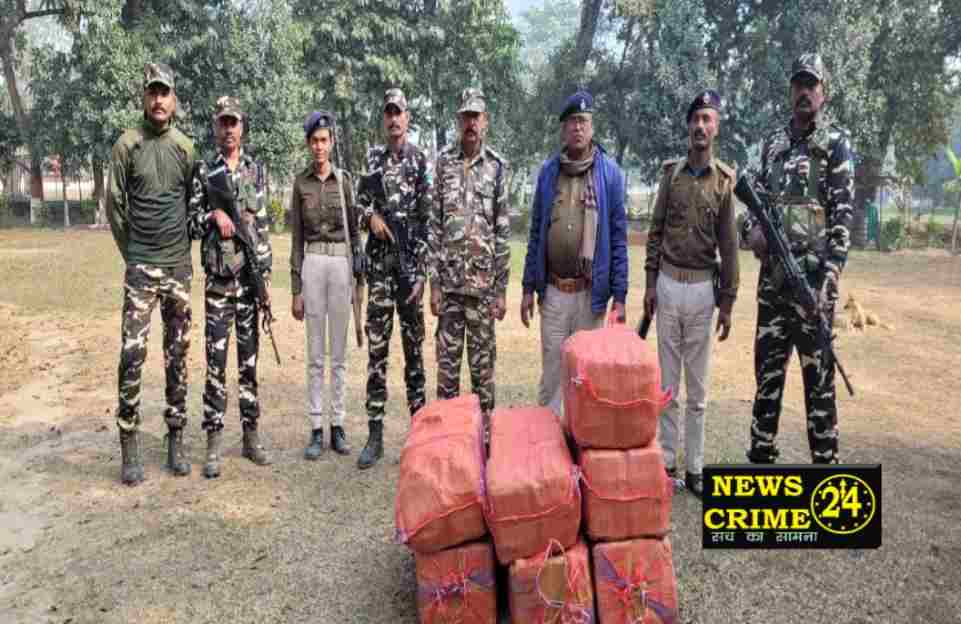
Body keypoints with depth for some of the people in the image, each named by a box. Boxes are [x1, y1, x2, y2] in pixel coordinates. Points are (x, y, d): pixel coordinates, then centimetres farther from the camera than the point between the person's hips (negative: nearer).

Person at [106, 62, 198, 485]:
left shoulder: (185, 147, 8)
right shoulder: (126, 145, 0)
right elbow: (114, 204, 3)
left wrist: (182, 249, 11)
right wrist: (131, 252, 5)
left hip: (180, 264, 3)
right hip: (140, 266, -2)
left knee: (178, 355, 6)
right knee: (132, 353, -7)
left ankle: (176, 439, 16)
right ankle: (130, 446, 3)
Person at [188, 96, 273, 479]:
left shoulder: (255, 170, 10)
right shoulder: (203, 172, 4)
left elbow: (262, 223, 8)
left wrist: (266, 270, 4)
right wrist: (214, 215, -15)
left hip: (251, 275, 2)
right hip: (218, 277, -2)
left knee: (249, 358, 8)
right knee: (216, 360, -2)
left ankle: (251, 435, 18)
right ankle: (214, 444, 5)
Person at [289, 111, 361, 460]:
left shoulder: (344, 180, 5)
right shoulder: (300, 183, 5)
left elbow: (354, 230, 7)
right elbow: (296, 238, 5)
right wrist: (295, 288, 1)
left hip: (341, 263, 0)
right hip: (312, 264, 0)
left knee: (339, 352, 6)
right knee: (316, 353, 4)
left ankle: (338, 426, 15)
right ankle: (316, 429, 11)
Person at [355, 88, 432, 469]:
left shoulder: (422, 162, 1)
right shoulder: (372, 159, 12)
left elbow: (428, 220, -4)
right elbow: (360, 203, 19)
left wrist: (422, 273, -10)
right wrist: (370, 216, -6)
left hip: (410, 263, -3)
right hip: (378, 264, 3)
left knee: (413, 345, 4)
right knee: (376, 347, 3)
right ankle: (375, 434, 9)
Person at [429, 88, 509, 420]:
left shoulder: (497, 166, 2)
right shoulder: (444, 162, 5)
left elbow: (503, 231, 2)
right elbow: (435, 226, 3)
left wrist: (502, 289, -2)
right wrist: (434, 282, -2)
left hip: (484, 281, -1)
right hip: (449, 280, 1)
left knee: (483, 358, 7)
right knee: (447, 357, 6)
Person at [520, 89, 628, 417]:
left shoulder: (609, 173, -2)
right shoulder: (548, 171, 5)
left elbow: (618, 237, -3)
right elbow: (536, 233, 8)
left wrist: (619, 295, -6)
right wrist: (529, 288, 6)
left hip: (591, 291, -2)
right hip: (553, 291, 2)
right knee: (551, 372, 9)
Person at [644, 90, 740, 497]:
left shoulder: (725, 180, -1)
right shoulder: (671, 173, 5)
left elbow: (729, 244, 0)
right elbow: (655, 231, 7)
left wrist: (728, 301, -2)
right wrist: (650, 283, 0)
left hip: (703, 288, -1)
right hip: (668, 284, 2)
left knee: (698, 388, 6)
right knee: (667, 384, 8)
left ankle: (694, 468, 17)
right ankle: (667, 461, 19)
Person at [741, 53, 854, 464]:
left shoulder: (836, 142, 0)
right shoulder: (772, 143, 16)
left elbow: (843, 213, -8)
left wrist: (831, 274, -17)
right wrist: (752, 229, -2)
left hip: (813, 274, -5)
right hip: (772, 274, 5)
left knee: (818, 373, 0)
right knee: (767, 368, 10)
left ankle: (826, 461, 10)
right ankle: (761, 455, 22)